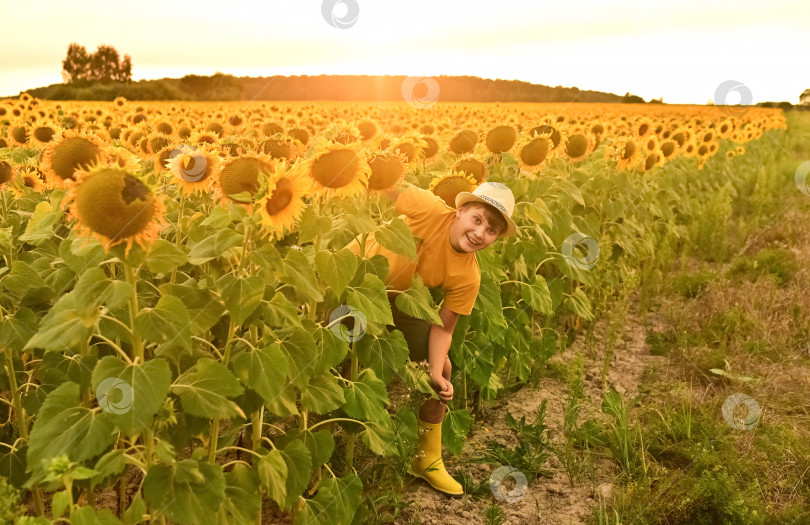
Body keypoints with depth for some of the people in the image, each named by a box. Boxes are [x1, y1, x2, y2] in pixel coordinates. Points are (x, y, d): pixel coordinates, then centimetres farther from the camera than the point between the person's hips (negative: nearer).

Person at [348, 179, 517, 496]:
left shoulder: (467, 277, -18)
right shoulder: (430, 209, -29)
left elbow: (442, 327, -11)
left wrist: (436, 374, -23)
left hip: (391, 302, 4)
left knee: (443, 369, 5)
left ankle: (427, 460, 25)